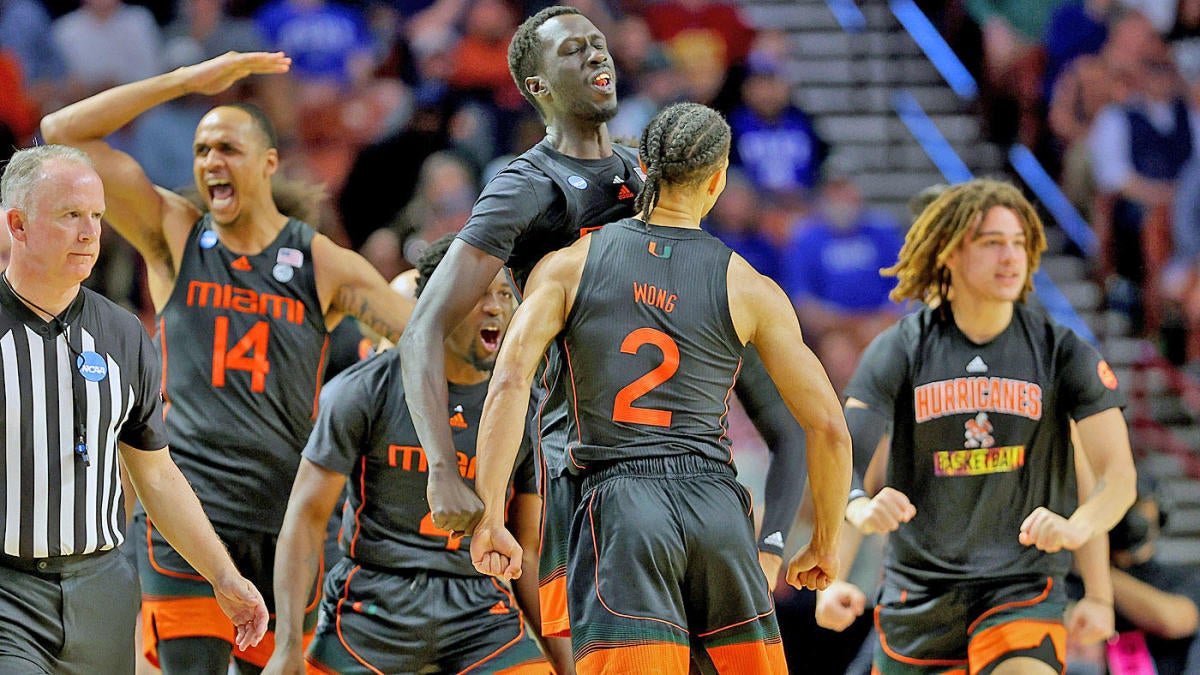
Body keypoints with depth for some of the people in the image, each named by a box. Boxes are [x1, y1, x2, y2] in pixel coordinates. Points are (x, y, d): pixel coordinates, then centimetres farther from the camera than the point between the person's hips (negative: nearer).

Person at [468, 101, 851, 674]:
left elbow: (510, 381, -7)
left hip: (618, 504, -1)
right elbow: (829, 428, 7)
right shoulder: (750, 290, 7)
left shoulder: (568, 266, 7)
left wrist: (488, 518, -9)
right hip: (716, 503, 1)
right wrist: (825, 544, 22)